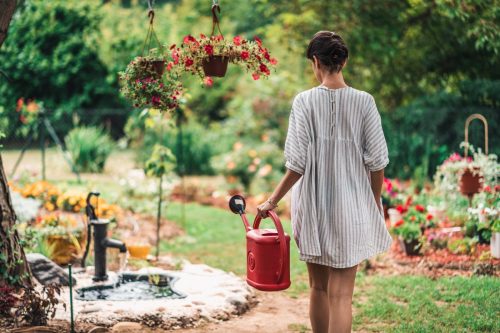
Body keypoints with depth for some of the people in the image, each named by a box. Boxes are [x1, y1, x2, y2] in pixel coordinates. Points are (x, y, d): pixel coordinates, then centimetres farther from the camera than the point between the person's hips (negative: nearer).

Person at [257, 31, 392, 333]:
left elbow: (297, 164, -10)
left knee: (319, 288, 17)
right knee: (341, 294, 1)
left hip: (313, 206, 1)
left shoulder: (305, 101, -7)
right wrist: (376, 204, 11)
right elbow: (377, 162, -4)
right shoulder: (364, 102, -6)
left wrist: (272, 201, 2)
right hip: (351, 206, -1)